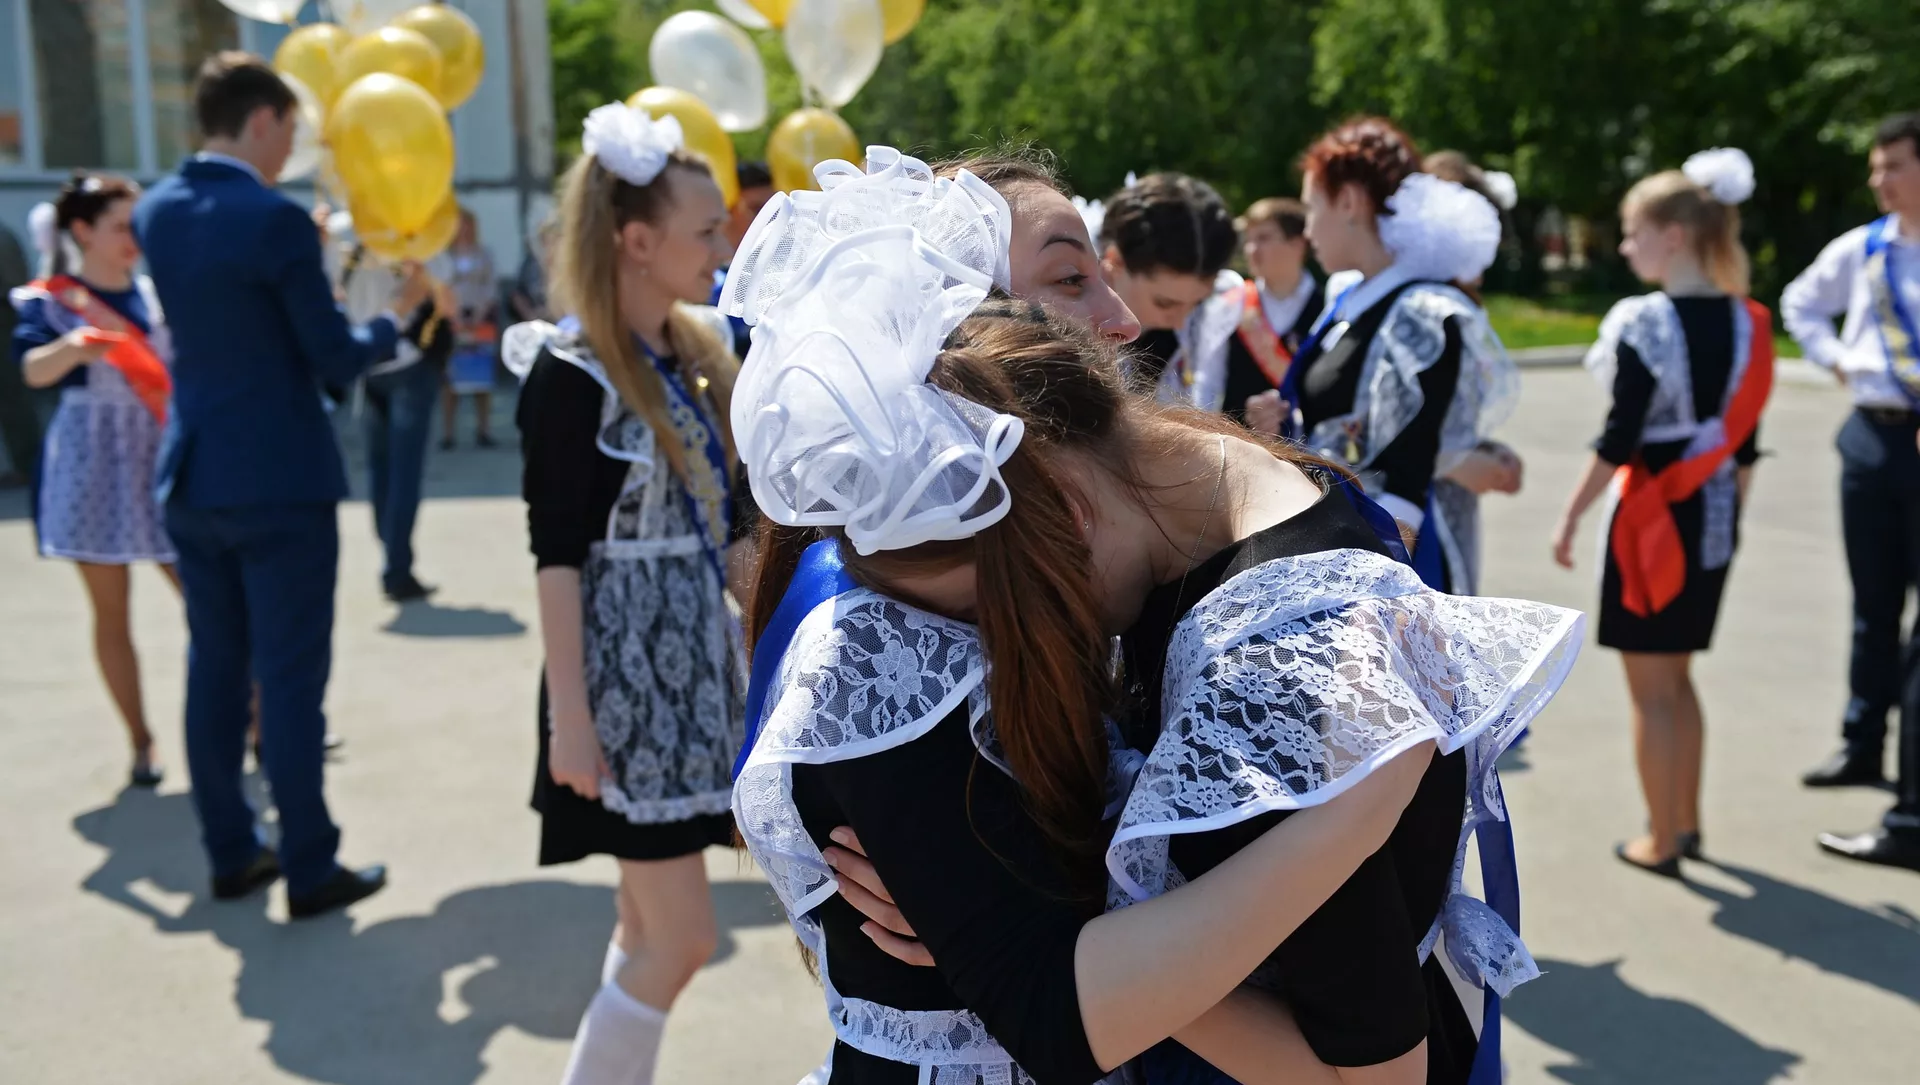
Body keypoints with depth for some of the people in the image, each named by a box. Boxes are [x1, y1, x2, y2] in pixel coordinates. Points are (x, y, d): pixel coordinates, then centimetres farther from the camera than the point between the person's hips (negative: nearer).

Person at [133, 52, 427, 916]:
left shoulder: (155, 211, 7)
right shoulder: (276, 220, -16)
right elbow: (337, 361, -12)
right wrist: (398, 311, 5)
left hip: (191, 478, 7)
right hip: (278, 483, -7)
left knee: (215, 668, 14)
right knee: (291, 678, 0)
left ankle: (230, 854, 24)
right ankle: (310, 872, 8)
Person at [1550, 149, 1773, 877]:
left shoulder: (1643, 322, -16)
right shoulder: (1746, 323, 4)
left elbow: (1619, 440, -18)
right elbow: (1745, 441, 9)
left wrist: (1571, 516, -9)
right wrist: (1730, 513, 19)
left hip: (1653, 515, -7)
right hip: (1712, 517, 7)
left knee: (1651, 690, 5)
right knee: (1676, 678, 21)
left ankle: (1662, 841, 13)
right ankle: (1686, 822, 31)